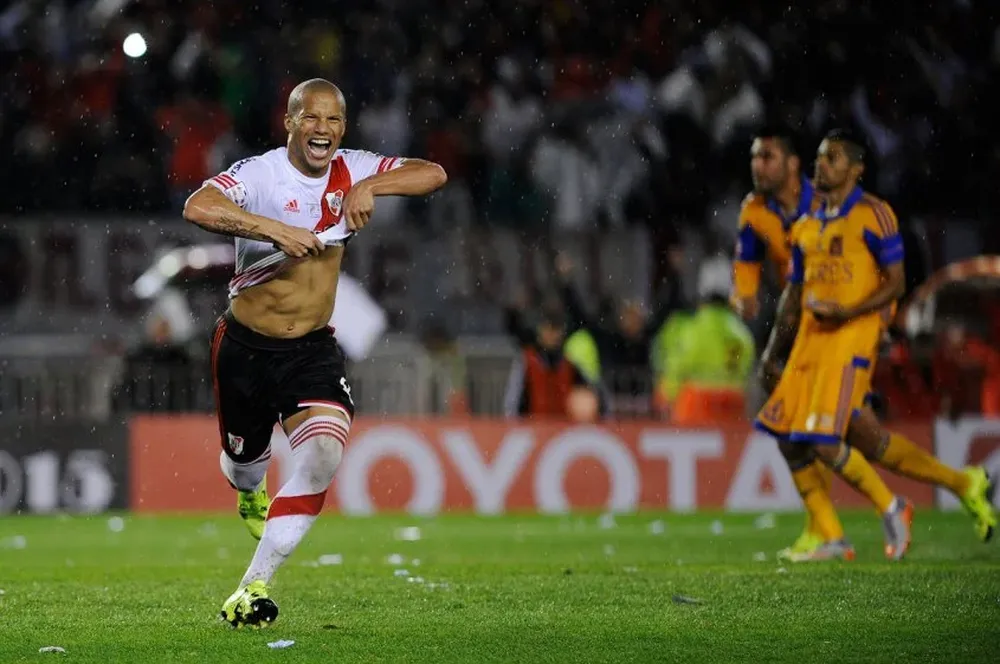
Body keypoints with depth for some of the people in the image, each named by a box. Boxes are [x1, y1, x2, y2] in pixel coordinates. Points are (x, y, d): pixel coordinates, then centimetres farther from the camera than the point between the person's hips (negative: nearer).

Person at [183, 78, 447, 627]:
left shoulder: (352, 171, -4)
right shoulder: (260, 174, -18)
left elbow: (433, 174, -11)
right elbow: (198, 207, -36)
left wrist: (369, 187, -26)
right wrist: (275, 229, -43)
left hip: (313, 349, 2)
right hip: (246, 345, -2)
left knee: (325, 452, -21)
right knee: (243, 458, 16)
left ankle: (255, 584, -14)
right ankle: (250, 490, 59)